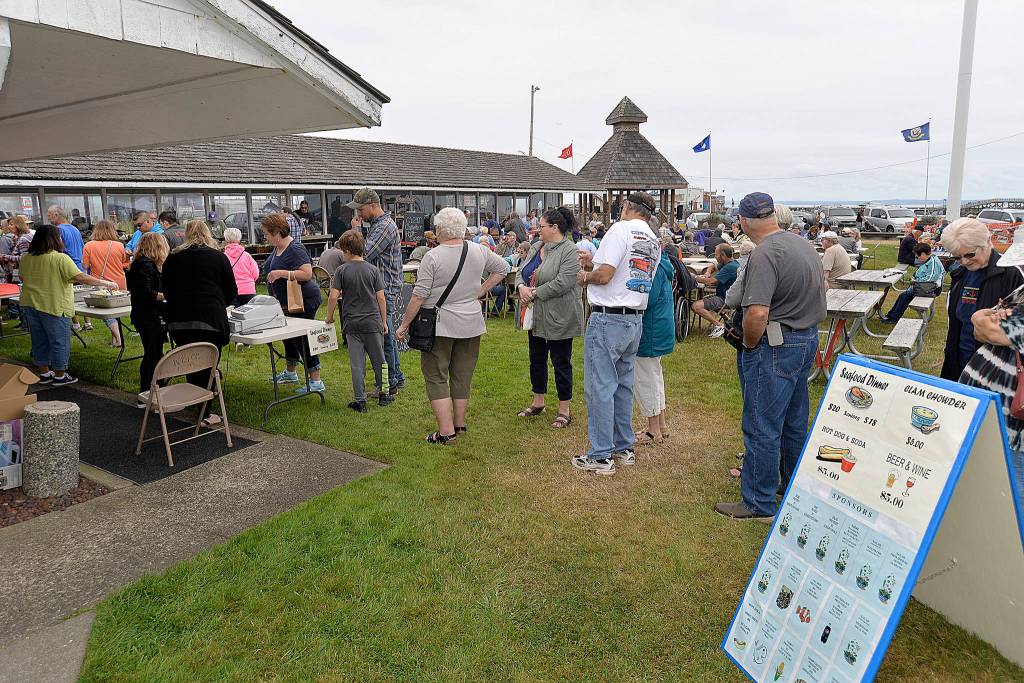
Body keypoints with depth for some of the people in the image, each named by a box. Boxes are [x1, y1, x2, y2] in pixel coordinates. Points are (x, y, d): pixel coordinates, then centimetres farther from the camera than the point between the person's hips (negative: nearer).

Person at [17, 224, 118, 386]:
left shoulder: (25, 259, 4)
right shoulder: (60, 258, -16)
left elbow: (23, 278, 19)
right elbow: (81, 278, -20)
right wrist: (105, 283, -13)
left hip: (29, 305, 7)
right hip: (54, 306, -7)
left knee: (39, 342, 16)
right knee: (59, 342, 5)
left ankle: (44, 373, 26)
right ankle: (59, 376, 13)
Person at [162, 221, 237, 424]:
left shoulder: (173, 258, 11)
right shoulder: (218, 257, 3)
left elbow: (166, 290, 18)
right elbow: (232, 292, 6)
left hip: (179, 321, 3)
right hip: (210, 321, -3)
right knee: (208, 367, 3)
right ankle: (205, 414, 7)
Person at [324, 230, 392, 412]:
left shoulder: (342, 270, -5)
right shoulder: (373, 270, -2)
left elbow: (334, 296, -10)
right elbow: (381, 298, -3)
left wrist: (329, 317, 4)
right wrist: (384, 321, 7)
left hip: (352, 323, -1)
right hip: (373, 322, 1)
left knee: (357, 363, 5)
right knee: (379, 360, 14)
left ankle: (360, 400, 9)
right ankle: (383, 394, 24)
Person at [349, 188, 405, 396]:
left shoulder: (385, 227, -17)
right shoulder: (377, 224, 16)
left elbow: (364, 254, -20)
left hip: (386, 291, -11)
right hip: (381, 289, 11)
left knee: (385, 337, -4)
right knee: (388, 336, 16)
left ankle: (390, 384, 5)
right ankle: (397, 377, 27)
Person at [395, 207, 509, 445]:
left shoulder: (433, 256, -13)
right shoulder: (478, 251, 1)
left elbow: (419, 296, -14)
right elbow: (502, 268, 16)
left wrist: (404, 325, -5)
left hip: (440, 326, -5)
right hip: (471, 325, 5)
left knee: (436, 378, 4)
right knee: (463, 376, 16)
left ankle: (446, 432, 0)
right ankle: (459, 424, 27)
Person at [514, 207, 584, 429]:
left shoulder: (570, 251, -15)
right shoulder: (536, 248, 11)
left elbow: (562, 283, -24)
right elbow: (521, 272, 12)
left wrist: (534, 293, -18)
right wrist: (521, 287, -11)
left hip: (558, 318, -8)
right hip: (537, 317, 8)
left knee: (561, 363, 2)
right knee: (537, 360, 17)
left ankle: (564, 411, 15)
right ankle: (538, 403, 33)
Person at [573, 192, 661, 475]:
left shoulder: (621, 229, -10)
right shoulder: (654, 243, 14)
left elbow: (605, 275, -18)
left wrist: (586, 276, 3)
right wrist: (596, 262, 23)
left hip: (608, 319, -8)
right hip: (635, 319, 8)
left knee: (600, 387, -2)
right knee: (624, 385, 17)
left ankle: (601, 456, 3)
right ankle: (624, 448, 26)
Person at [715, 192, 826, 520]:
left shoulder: (765, 254, -22)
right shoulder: (803, 244, 8)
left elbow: (757, 313, -30)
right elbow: (821, 286, 24)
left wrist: (749, 344, -14)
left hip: (776, 347, -9)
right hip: (808, 339, 10)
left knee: (762, 427, 1)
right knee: (795, 421, 21)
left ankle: (759, 502, 10)